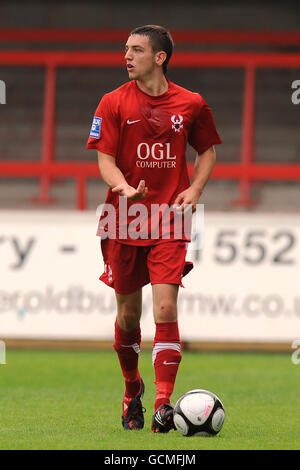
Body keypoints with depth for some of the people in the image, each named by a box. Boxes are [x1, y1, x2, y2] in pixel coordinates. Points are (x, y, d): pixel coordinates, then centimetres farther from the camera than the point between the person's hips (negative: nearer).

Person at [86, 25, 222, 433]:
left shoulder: (191, 104, 3)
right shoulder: (114, 103, 0)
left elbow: (207, 151, 16)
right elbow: (105, 158, -4)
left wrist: (195, 189, -2)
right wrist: (124, 188, -24)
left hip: (170, 222, -1)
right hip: (125, 220, 1)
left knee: (165, 309, -14)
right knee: (128, 313, 9)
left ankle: (163, 403, -13)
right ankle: (132, 390, 31)